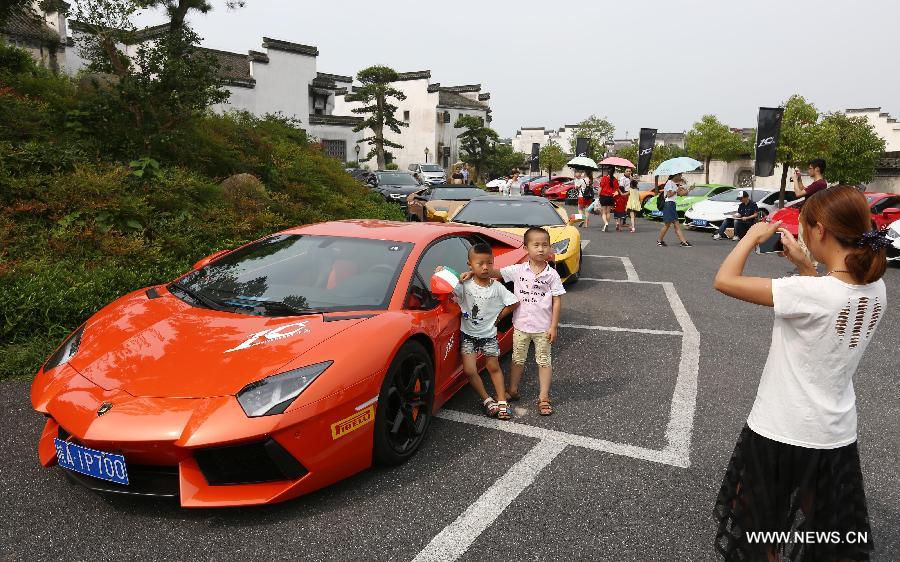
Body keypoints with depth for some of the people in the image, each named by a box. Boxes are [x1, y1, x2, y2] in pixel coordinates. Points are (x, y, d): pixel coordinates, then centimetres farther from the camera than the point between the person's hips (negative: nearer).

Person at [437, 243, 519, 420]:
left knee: (494, 367, 9)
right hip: (468, 334, 0)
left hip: (488, 334, 0)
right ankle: (487, 400, 11)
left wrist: (498, 317, -3)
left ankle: (502, 402, 19)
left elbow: (513, 302, -1)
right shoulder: (465, 285, -11)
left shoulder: (497, 288, -9)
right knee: (469, 370, -6)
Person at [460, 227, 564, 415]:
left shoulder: (552, 275, -7)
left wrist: (553, 326, -9)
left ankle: (543, 398, 17)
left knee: (544, 361, 8)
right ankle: (513, 391, 32)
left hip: (543, 327, -2)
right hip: (521, 325, 2)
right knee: (518, 359, 16)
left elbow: (557, 301, -6)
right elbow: (495, 272, -4)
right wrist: (472, 273, -17)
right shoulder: (518, 270, -4)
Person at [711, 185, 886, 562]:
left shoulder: (808, 293, -28)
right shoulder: (876, 290, -5)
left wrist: (753, 235, -11)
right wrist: (802, 263, 7)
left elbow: (724, 280, -25)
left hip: (783, 433, -7)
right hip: (837, 434, 7)